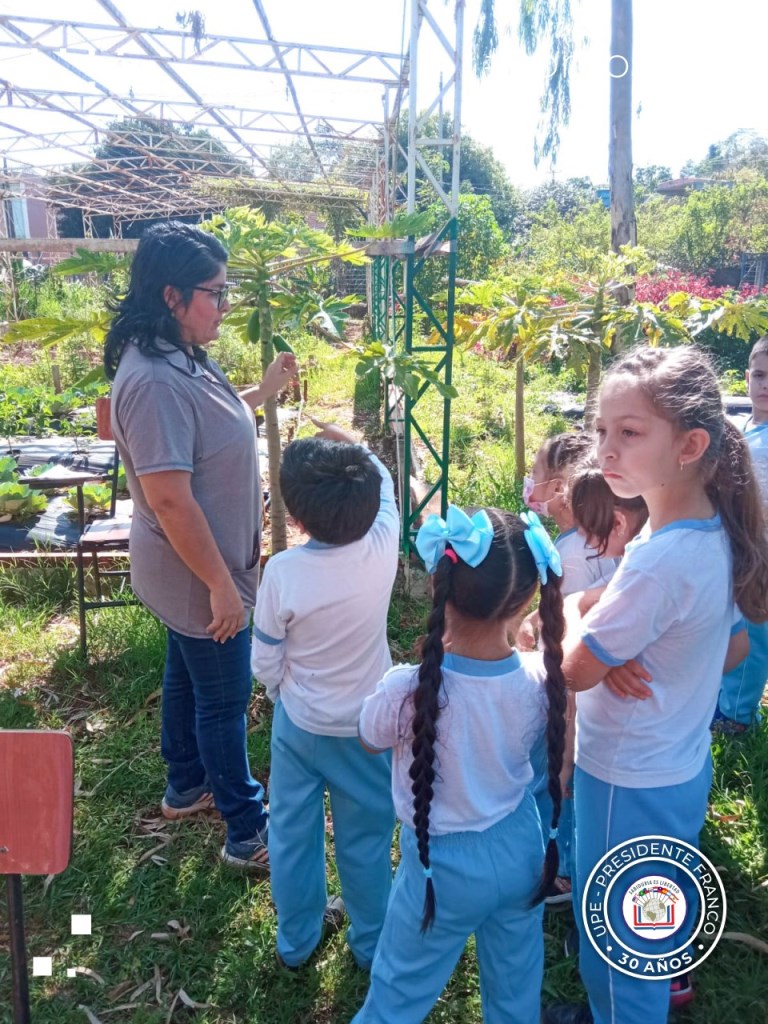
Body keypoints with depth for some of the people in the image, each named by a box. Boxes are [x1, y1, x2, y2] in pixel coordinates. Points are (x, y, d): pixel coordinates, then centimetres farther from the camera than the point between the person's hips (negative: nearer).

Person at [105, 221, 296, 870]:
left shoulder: (182, 359, 3)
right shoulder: (154, 380, -28)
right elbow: (170, 499, -29)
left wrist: (266, 390, 13)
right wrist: (221, 585, -24)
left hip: (193, 570, 10)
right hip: (197, 572, -9)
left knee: (188, 676, 23)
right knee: (225, 698, 5)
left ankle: (187, 787, 45)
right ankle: (249, 835, 23)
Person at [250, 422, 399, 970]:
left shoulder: (283, 572, -24)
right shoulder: (383, 547, -22)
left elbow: (265, 663, -10)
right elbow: (386, 486, 2)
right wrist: (355, 448, 13)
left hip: (297, 724, 0)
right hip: (365, 726, 1)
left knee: (293, 832, 21)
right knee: (365, 838, 19)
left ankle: (297, 937, 42)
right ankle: (371, 941, 39)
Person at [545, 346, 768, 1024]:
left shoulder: (659, 561, -32)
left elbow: (575, 670, -21)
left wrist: (570, 611, -2)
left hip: (629, 783, -8)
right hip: (681, 768, 9)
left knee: (614, 946, 16)